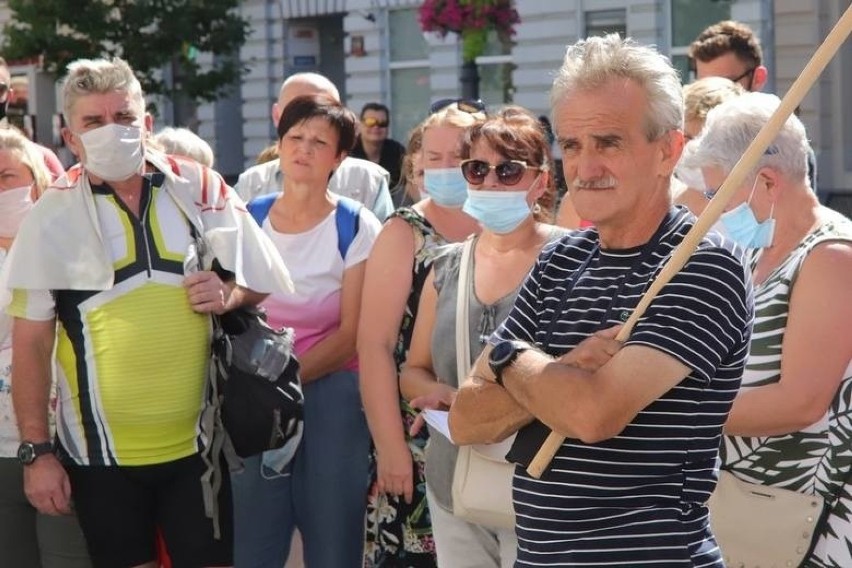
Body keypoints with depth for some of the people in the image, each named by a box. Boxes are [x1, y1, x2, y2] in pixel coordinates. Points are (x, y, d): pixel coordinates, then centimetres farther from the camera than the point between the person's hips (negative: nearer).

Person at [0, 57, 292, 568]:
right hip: (101, 449, -1)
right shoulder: (53, 217, -4)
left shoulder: (203, 191, 0)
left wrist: (230, 294, -12)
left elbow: (264, 283, 10)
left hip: (196, 440, 1)